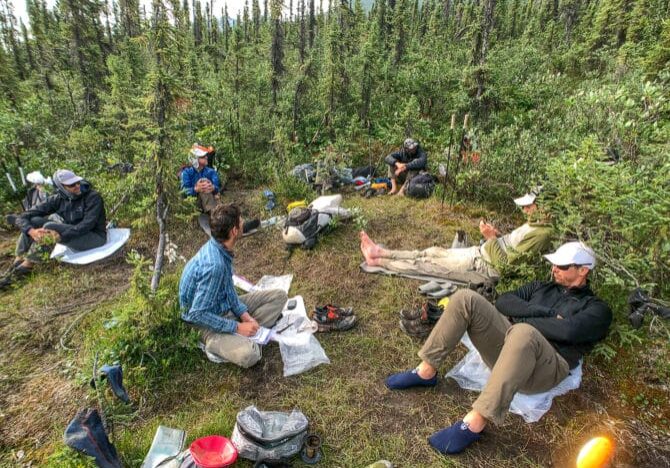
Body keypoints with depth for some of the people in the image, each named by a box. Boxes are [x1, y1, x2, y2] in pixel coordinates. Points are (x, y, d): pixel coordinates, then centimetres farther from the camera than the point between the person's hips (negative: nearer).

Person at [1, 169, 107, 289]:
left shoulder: (93, 197, -18)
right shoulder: (58, 199, -5)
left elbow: (87, 225, -27)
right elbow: (22, 217, -7)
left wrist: (60, 235, -37)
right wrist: (32, 231, -29)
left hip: (95, 237, -6)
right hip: (72, 234, 6)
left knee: (50, 227, -26)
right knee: (33, 221, -9)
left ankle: (27, 265, -13)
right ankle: (17, 262, -10)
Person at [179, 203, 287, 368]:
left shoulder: (218, 246, -7)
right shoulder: (214, 265, -34)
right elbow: (197, 314, -29)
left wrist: (244, 314, -5)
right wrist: (237, 327, -23)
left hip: (225, 305, 9)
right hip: (207, 321, -9)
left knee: (279, 296, 4)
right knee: (249, 355, -34)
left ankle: (248, 331, -7)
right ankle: (213, 344, -7)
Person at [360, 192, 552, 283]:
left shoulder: (540, 234, -23)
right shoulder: (535, 224, 7)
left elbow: (505, 266, -24)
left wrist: (491, 238, -17)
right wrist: (497, 234, 1)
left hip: (484, 267, -9)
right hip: (480, 253, 9)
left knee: (425, 264, -2)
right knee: (432, 252, 9)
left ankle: (378, 261, 10)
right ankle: (381, 253, 17)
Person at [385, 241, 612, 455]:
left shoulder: (597, 308, 11)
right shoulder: (542, 287, 27)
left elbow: (568, 330, -12)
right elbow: (503, 301, 10)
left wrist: (523, 318, -3)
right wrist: (543, 314, -1)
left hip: (545, 369, -5)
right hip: (510, 342, 5)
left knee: (522, 334, -42)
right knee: (465, 298, -18)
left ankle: (475, 423, -37)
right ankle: (426, 372, -14)